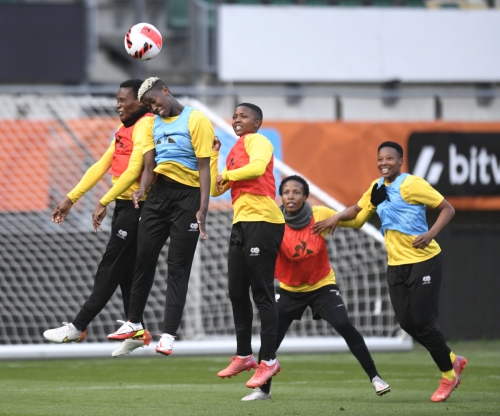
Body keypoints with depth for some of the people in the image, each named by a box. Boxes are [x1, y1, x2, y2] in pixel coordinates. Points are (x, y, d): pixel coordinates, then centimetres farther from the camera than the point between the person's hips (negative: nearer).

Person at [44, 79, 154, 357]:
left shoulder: (145, 126, -14)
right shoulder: (124, 130, 17)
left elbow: (133, 171, -22)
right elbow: (101, 166, 18)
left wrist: (104, 203, -21)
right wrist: (71, 199, 14)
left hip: (136, 206, -10)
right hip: (124, 206, 10)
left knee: (110, 269, -7)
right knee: (126, 271, 10)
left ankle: (78, 327, -7)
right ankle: (137, 331, 15)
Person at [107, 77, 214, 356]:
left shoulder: (196, 121, -7)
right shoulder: (152, 125, 13)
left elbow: (204, 168, -11)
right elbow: (149, 166, 8)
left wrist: (202, 210, -18)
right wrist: (142, 190, -13)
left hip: (187, 196, -6)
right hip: (159, 193, 6)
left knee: (178, 267, -3)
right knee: (144, 258, 8)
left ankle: (169, 334, -2)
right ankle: (134, 322, 22)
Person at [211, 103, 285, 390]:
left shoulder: (257, 141, -3)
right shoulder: (235, 151, 23)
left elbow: (257, 167, -24)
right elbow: (215, 189, 23)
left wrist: (227, 174, -8)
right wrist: (213, 156, 14)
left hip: (262, 222, -9)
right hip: (241, 223, 9)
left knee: (262, 293, -8)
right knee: (237, 293, 12)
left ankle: (269, 360, -6)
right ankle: (244, 356, 22)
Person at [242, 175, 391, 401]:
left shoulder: (321, 215, -16)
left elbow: (355, 222, -4)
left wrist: (372, 204, -18)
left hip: (322, 286, -1)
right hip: (290, 289, 1)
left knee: (345, 327, -17)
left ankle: (375, 378, -6)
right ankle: (263, 389, 15)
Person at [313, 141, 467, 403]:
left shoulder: (412, 184, -12)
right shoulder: (377, 187, 9)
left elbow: (447, 209, -11)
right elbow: (358, 209, 25)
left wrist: (431, 233, -25)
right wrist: (336, 218, 7)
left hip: (423, 261, -7)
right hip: (396, 264, 7)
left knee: (423, 322, -7)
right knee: (407, 323, 2)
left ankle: (448, 375, 12)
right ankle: (453, 361, 22)